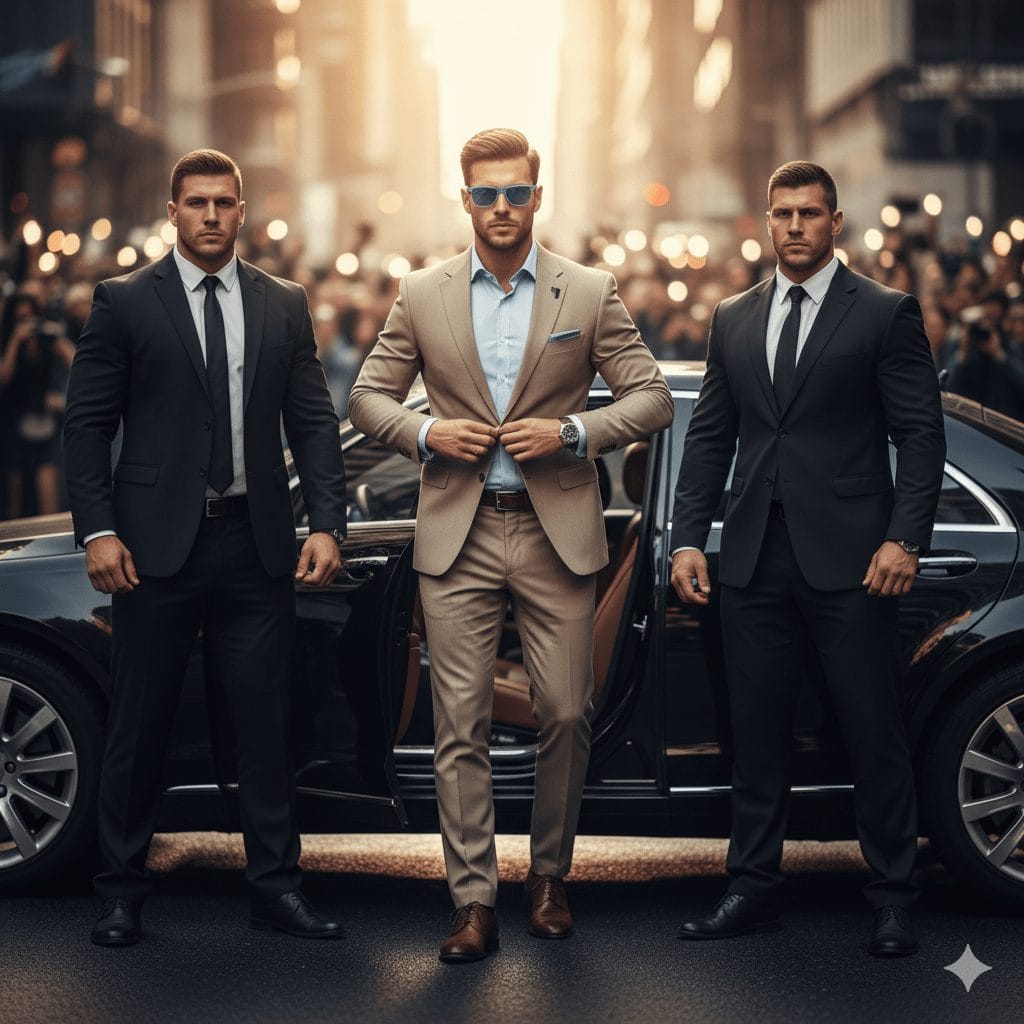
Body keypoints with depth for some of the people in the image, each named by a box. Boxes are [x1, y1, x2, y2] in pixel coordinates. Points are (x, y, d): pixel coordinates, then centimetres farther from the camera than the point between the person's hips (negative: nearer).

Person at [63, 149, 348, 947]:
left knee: (267, 720, 5)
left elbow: (313, 423, 8)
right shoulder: (124, 303, 2)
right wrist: (97, 530, -9)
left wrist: (326, 523, -4)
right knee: (139, 725, 5)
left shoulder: (284, 306, 10)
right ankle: (122, 890, 16)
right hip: (156, 546, -2)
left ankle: (276, 886, 15)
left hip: (255, 545, 2)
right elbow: (88, 424, 0)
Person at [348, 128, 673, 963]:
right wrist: (426, 433, -8)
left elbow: (653, 398, 2)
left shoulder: (590, 294, 3)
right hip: (457, 535, 1)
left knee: (566, 714, 3)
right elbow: (369, 396, 11)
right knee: (461, 723, -1)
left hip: (557, 533, 0)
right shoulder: (422, 296, 6)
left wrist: (570, 433, -12)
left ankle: (549, 876, 23)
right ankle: (475, 903, 4)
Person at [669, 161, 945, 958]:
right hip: (755, 562, 4)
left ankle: (893, 901, 11)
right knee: (757, 733, 9)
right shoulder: (734, 319, 14)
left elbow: (921, 435, -3)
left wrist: (904, 539, -13)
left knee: (875, 734, 1)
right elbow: (709, 436, 13)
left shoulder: (886, 314, 0)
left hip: (849, 561, -4)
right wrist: (689, 538, 4)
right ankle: (754, 891, 19)